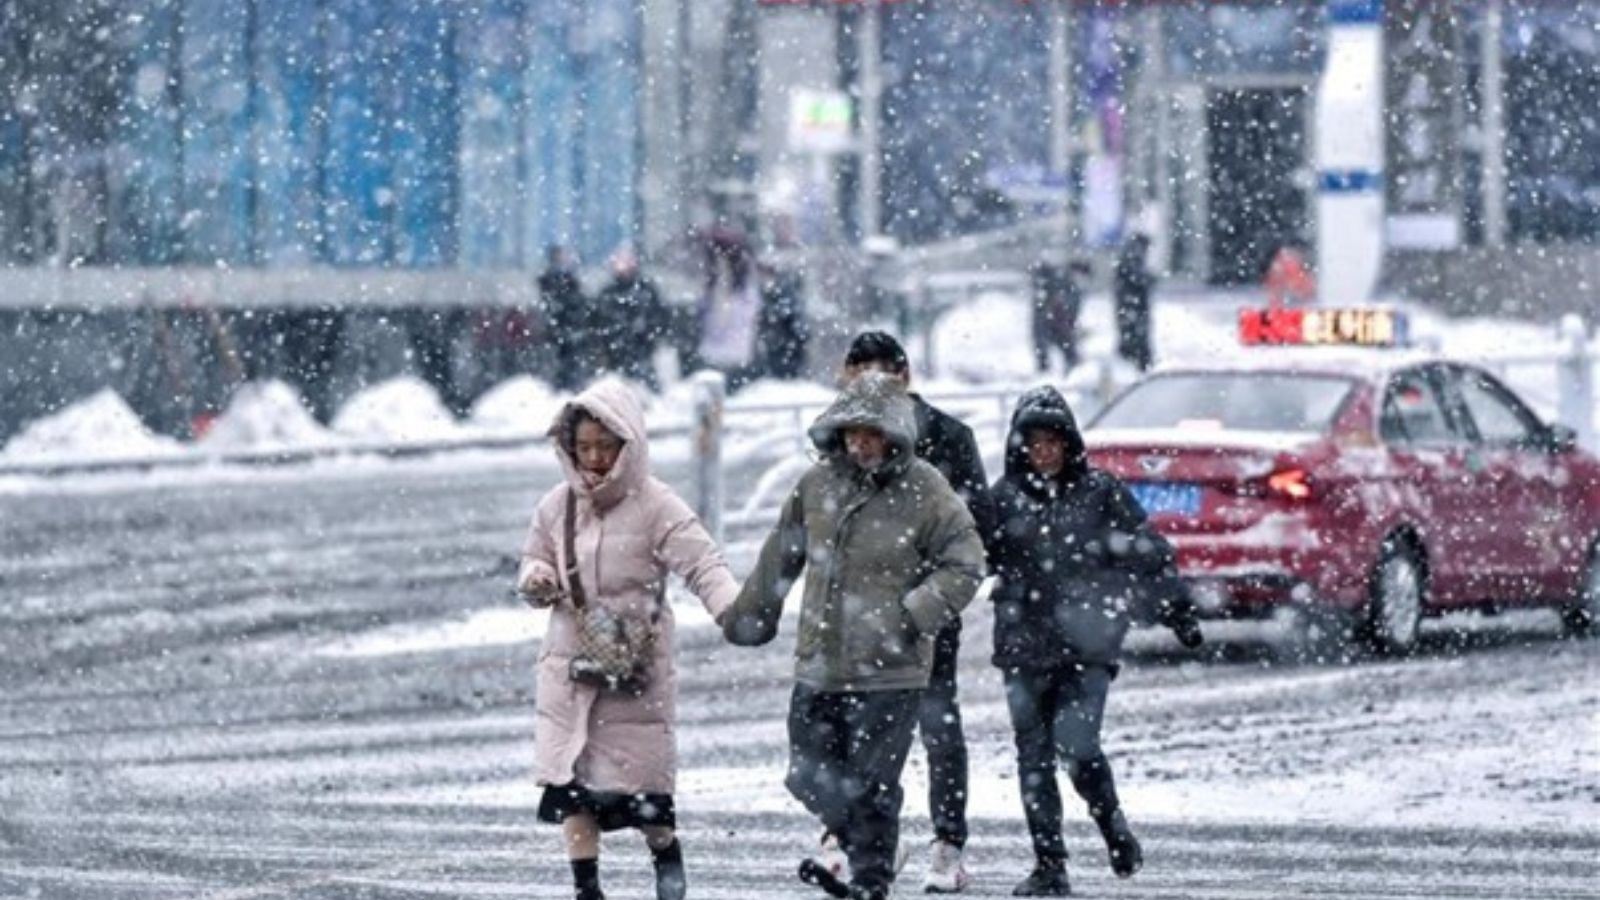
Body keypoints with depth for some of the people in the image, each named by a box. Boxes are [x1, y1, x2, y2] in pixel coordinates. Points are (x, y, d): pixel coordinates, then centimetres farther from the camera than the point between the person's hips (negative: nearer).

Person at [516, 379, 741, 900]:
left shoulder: (656, 507, -10)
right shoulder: (558, 506, 5)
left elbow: (702, 565, -19)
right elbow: (534, 562, 18)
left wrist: (734, 612, -37)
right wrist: (535, 580, -7)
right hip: (570, 661, 4)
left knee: (640, 776, 0)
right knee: (569, 777, -2)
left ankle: (667, 856, 29)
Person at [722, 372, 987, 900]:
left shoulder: (924, 491, -7)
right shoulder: (818, 485, 6)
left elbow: (965, 564, -5)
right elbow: (781, 555, 20)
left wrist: (913, 614, -16)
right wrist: (752, 614, 27)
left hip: (889, 670, -5)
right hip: (819, 663, 5)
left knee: (872, 787, -3)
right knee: (809, 775, 9)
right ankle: (846, 837, 36)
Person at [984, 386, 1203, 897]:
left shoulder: (1100, 492, 2)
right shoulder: (1005, 498, 5)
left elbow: (1148, 551, 9)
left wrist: (1177, 610, 11)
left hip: (1088, 646, -2)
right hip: (1026, 646, 2)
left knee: (1076, 744, -16)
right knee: (1035, 757, 2)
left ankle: (1111, 821, 12)